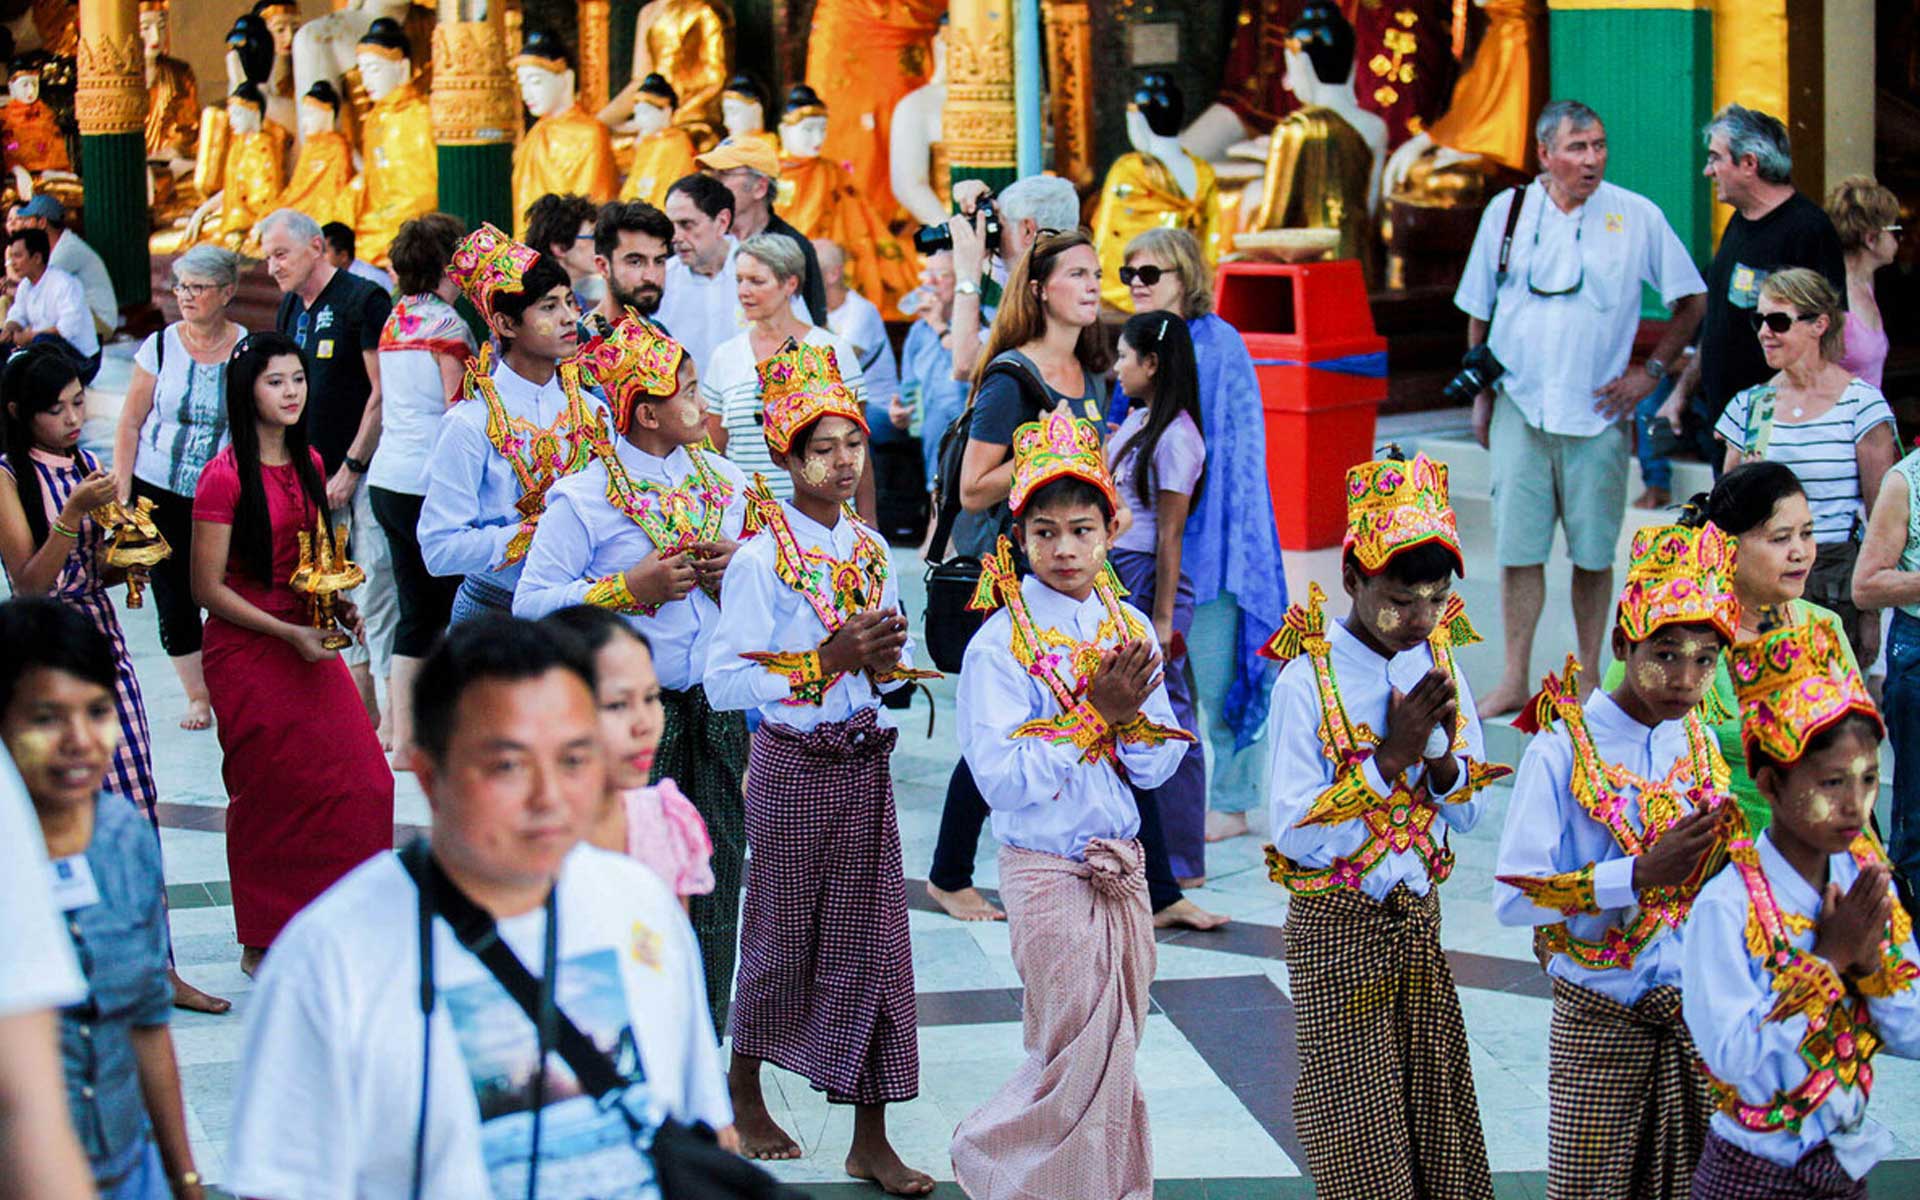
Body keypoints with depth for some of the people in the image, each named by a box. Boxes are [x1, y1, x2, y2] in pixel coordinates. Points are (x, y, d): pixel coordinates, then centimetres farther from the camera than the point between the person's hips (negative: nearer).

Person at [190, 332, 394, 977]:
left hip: (307, 644, 6)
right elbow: (207, 589, -13)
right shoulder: (225, 477, -13)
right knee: (271, 797, 0)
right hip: (248, 652, -6)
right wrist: (290, 634, -17)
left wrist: (337, 604, 3)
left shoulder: (306, 463, 8)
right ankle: (264, 947, 14)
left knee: (362, 780, -1)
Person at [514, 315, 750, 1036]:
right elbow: (532, 604, -10)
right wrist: (634, 587, -15)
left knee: (715, 872, 7)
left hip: (717, 704, 5)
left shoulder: (725, 483, 10)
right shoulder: (583, 498, -7)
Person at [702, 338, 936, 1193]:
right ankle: (744, 1088, 33)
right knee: (784, 935, 8)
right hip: (793, 765, -5)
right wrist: (829, 662, -23)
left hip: (864, 761, 5)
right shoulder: (762, 559, -12)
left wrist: (887, 662, -5)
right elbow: (725, 681, -17)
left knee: (871, 941, 4)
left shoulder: (870, 551, 7)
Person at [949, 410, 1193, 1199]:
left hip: (1122, 866, 5)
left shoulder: (1131, 630, 4)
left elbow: (1159, 765, 4)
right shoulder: (1000, 645, -12)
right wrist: (1095, 715, -23)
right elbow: (1003, 779, -20)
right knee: (1078, 1054, -3)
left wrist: (1133, 713, -16)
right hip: (1047, 873, -5)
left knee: (1114, 1054, 11)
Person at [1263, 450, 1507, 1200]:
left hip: (1418, 914, 5)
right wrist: (1390, 757, -21)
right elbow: (1295, 835, -18)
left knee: (1434, 1104, 8)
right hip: (1338, 923, -5)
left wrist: (1442, 754, -12)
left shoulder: (1439, 661, 2)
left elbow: (1469, 814, 8)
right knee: (1360, 1127, 0)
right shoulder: (1310, 678, -15)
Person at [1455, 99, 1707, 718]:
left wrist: (1651, 371, 0)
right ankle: (1515, 679, 9)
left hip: (1598, 412, -1)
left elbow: (1691, 302, 8)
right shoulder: (1508, 211, 4)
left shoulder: (1637, 216, -1)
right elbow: (1479, 311, 14)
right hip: (1520, 408, 1)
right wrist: (1482, 395, 10)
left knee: (1593, 552, 5)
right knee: (1517, 548, 1)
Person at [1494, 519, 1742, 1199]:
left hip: (1696, 1008, 4)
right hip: (1601, 1017, -4)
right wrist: (1640, 875, -24)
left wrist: (1720, 855, -6)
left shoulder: (1705, 748, 6)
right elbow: (1513, 898, -17)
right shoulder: (1562, 752, -11)